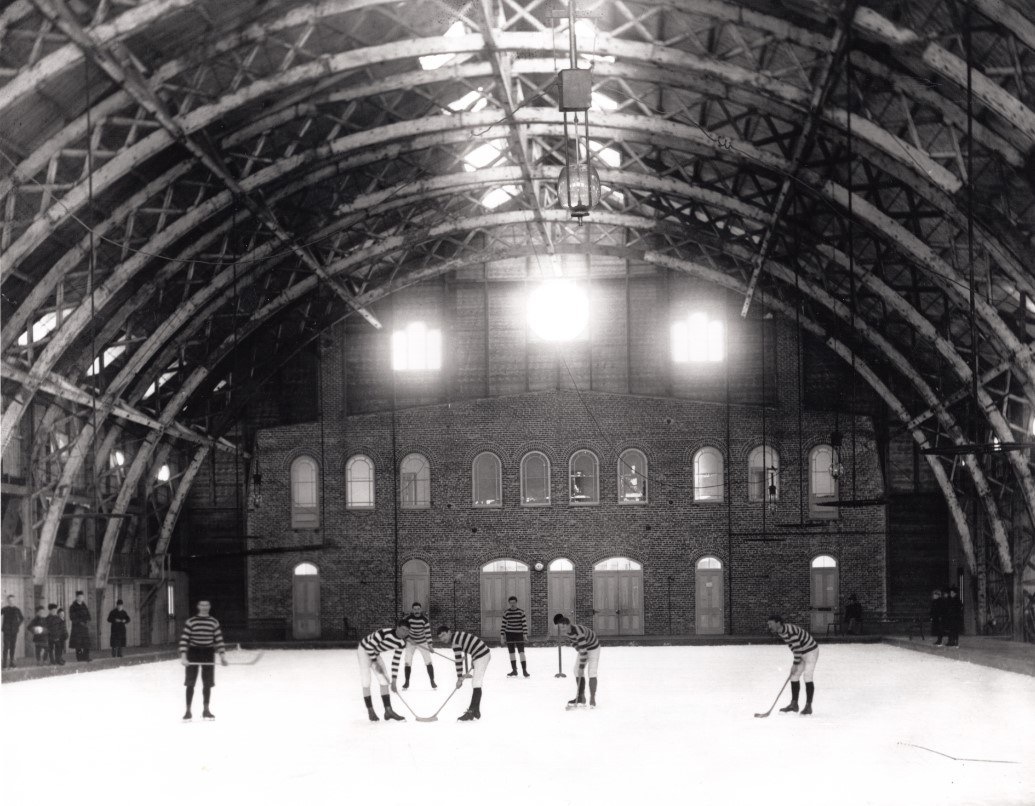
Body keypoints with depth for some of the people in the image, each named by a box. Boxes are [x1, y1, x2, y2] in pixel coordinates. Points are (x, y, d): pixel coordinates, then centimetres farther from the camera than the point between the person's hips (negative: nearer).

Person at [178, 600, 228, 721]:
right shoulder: (190, 622, -5)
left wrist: (222, 656, -2)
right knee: (190, 683, -2)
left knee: (207, 684, 5)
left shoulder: (214, 623, 4)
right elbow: (184, 639, -8)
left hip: (208, 653, 2)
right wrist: (183, 656, -17)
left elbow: (219, 640, 6)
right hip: (193, 652, -2)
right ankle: (188, 711, 4)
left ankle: (206, 711, 16)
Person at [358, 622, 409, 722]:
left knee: (384, 680, 0)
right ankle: (370, 711, 0)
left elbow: (396, 661, -7)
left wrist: (393, 681, -8)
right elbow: (369, 646, -27)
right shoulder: (385, 632, -34)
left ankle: (388, 711, 2)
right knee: (366, 682, -9)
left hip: (375, 654, 7)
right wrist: (376, 663, -20)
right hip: (364, 650, -7)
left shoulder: (402, 643, -12)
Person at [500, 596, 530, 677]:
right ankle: (514, 671, 14)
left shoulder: (521, 612, -4)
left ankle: (524, 670, -8)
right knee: (511, 653, 6)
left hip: (519, 634, -2)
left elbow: (524, 623, -6)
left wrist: (525, 634, -12)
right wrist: (502, 636, 1)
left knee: (521, 652, -10)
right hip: (509, 634, 2)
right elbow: (503, 624, 5)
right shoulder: (506, 612, 1)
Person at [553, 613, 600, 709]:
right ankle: (581, 697, 10)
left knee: (591, 673, -16)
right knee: (577, 671, 4)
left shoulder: (578, 632, -38)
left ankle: (592, 700, -15)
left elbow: (583, 651, -38)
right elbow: (573, 642, 9)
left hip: (593, 649, -9)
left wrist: (581, 667, -34)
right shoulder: (568, 631, -12)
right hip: (583, 649, 9)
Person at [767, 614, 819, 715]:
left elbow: (797, 648, -28)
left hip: (811, 651, -9)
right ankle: (794, 704, 14)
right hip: (801, 653, 9)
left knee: (807, 676, -14)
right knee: (794, 677, 6)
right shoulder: (779, 632, -3)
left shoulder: (790, 631, -32)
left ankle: (808, 706, -11)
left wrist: (795, 664, -22)